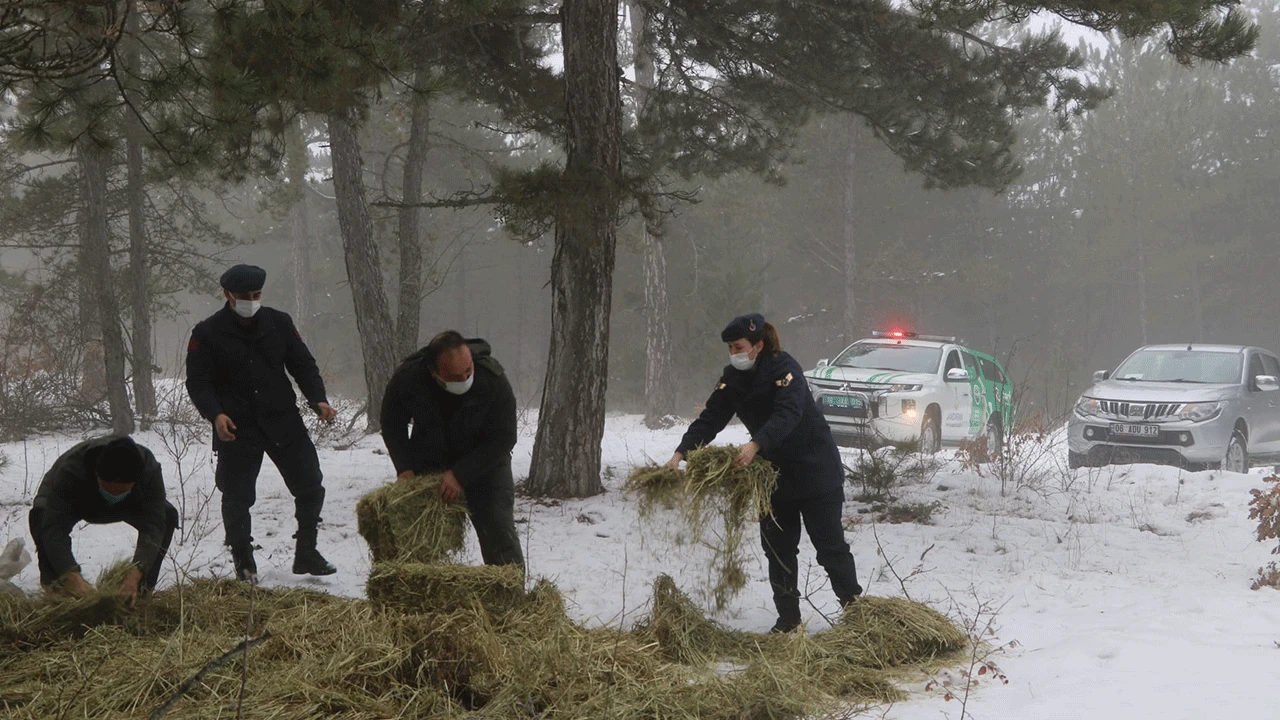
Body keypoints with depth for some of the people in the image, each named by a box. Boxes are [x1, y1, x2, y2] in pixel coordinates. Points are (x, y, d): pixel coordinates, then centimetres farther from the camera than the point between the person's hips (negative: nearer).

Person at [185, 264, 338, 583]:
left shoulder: (279, 323, 6)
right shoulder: (207, 334, -4)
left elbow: (304, 365, 10)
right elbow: (197, 383, -5)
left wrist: (318, 400, -5)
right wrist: (215, 414, -22)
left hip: (283, 422, 3)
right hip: (236, 430, -3)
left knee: (310, 487, 3)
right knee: (237, 497, 0)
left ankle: (306, 554, 20)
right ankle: (244, 563, 14)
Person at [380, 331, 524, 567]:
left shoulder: (493, 381, -29)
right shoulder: (407, 379, -25)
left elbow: (503, 440, -21)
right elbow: (392, 425, -4)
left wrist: (461, 474, -27)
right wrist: (405, 467, -15)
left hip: (484, 461, -2)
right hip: (428, 463, 2)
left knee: (499, 534, -10)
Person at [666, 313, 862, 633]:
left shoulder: (784, 368, -21)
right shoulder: (733, 379, 0)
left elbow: (787, 414, -35)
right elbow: (710, 419, -6)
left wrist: (755, 445, -50)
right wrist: (681, 453, -21)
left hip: (814, 469, -7)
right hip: (774, 470, 7)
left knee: (829, 543, -4)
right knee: (777, 546, 6)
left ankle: (853, 605, 6)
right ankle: (788, 617, 13)